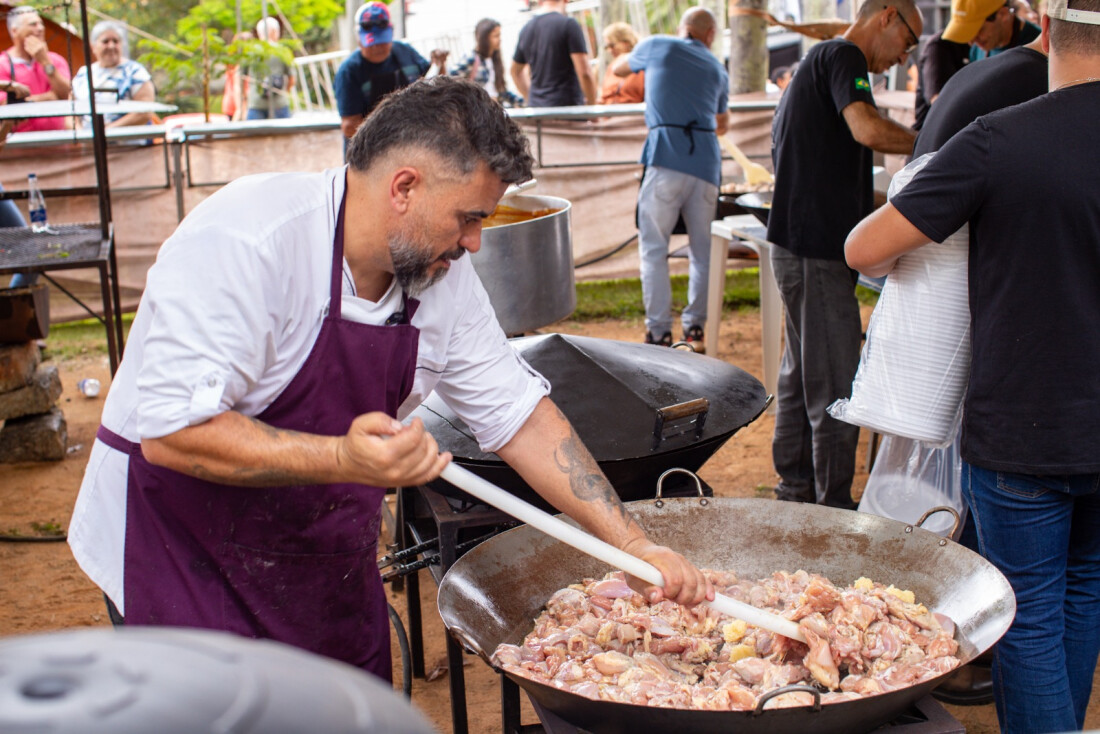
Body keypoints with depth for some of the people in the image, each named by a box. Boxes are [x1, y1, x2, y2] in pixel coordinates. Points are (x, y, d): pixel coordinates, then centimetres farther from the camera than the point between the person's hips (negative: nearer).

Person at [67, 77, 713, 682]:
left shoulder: (444, 274, -3)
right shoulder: (248, 242, -26)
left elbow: (518, 413, 1)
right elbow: (173, 430, -30)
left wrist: (635, 545, -3)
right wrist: (344, 459, -41)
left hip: (326, 564, 7)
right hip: (183, 562, -6)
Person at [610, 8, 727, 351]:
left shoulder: (657, 46, 12)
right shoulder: (717, 69, 22)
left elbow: (618, 68, 30)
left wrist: (629, 60, 51)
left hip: (666, 157, -3)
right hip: (707, 161, 3)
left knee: (654, 249, 2)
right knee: (704, 249, 13)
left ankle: (659, 333, -1)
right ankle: (696, 327, 14)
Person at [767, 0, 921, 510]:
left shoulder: (815, 62, 23)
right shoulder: (842, 56, -8)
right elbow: (868, 129, -28)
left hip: (798, 245, 11)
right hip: (817, 250, -11)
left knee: (801, 372, 17)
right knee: (835, 384, -5)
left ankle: (795, 487, 28)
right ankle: (834, 509, 2)